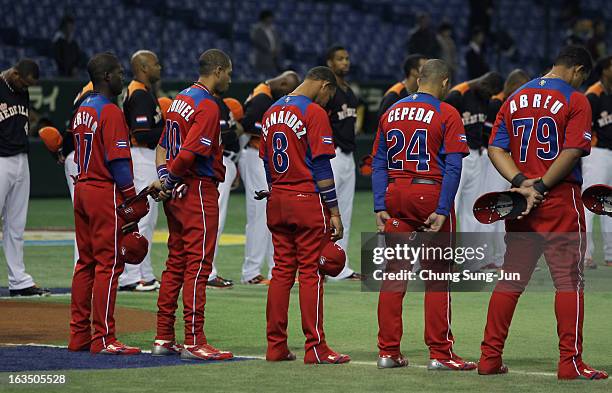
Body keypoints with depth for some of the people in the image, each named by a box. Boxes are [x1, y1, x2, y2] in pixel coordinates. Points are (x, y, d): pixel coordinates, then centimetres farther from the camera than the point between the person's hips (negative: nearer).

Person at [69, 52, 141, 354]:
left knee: (86, 262, 13)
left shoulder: (81, 111, 13)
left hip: (82, 190, 9)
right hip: (107, 193, -9)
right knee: (108, 264, -6)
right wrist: (132, 198, -13)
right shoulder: (111, 112, -14)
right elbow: (118, 161, -18)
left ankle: (79, 335, 15)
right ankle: (103, 338, -7)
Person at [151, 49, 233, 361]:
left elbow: (163, 146, 16)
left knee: (176, 262, 12)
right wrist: (165, 181, -10)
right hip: (198, 192, -9)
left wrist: (164, 178, 3)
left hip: (176, 193, 9)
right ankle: (194, 342, -8)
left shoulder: (180, 100, 15)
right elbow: (189, 154, -23)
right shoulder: (207, 106, -15)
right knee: (198, 265, -7)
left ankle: (164, 339, 15)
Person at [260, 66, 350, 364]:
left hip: (277, 202, 7)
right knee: (311, 273, -4)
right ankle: (315, 348, -3)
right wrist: (334, 211, -11)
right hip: (308, 201, -7)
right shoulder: (314, 112, -10)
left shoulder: (272, 112, 13)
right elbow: (322, 166, -14)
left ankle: (276, 347, 10)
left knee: (281, 271, 10)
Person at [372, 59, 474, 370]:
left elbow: (378, 164, 9)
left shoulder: (392, 112, 11)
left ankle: (388, 351, 9)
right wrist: (442, 211, -13)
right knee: (437, 276, 0)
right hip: (430, 194, -5)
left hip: (395, 195, 5)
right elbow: (453, 166, -12)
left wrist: (380, 207, 6)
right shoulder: (446, 114, -4)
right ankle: (440, 353, -1)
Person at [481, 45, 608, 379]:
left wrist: (522, 182, -6)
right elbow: (572, 151, -17)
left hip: (519, 202, 6)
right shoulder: (575, 100, -5)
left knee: (511, 279, 11)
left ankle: (489, 358, 10)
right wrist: (541, 187, -15)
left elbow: (495, 149, 6)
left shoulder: (515, 98, 13)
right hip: (561, 201, -6)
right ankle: (570, 362, -6)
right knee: (568, 278, -2)